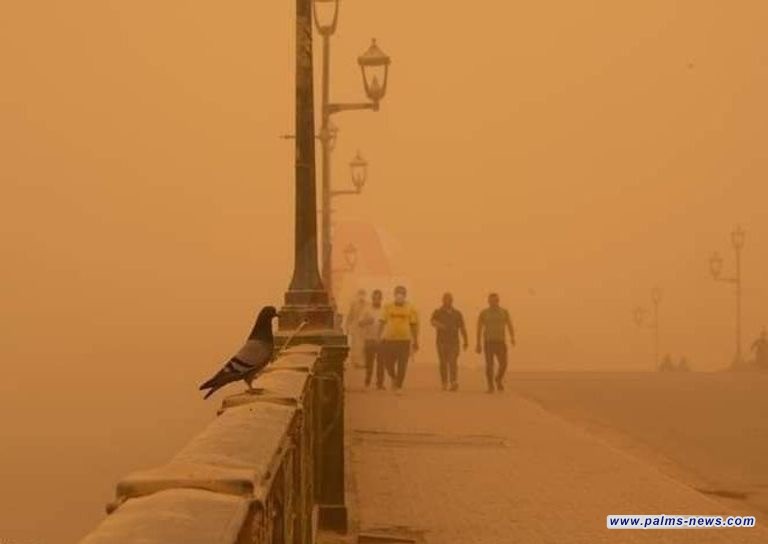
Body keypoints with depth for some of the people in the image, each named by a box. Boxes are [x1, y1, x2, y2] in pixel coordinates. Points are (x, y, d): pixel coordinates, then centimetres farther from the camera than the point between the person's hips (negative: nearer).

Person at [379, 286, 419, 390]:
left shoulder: (410, 309, 3)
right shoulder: (387, 308, 5)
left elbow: (414, 325, 6)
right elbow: (382, 323, 8)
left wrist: (415, 341, 4)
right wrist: (379, 337, 2)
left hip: (404, 340, -1)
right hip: (389, 339, 1)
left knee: (402, 366, -3)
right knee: (388, 363, 3)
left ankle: (398, 386, 4)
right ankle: (394, 379, 32)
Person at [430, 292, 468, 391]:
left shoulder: (457, 313, 11)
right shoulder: (438, 312, 4)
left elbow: (462, 328, 14)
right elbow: (432, 321, -17)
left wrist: (465, 341, 11)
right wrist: (438, 324, -39)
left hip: (454, 342, 0)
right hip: (442, 341, 0)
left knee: (453, 362, -14)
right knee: (443, 363, 3)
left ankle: (454, 382, -27)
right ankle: (445, 384, 13)